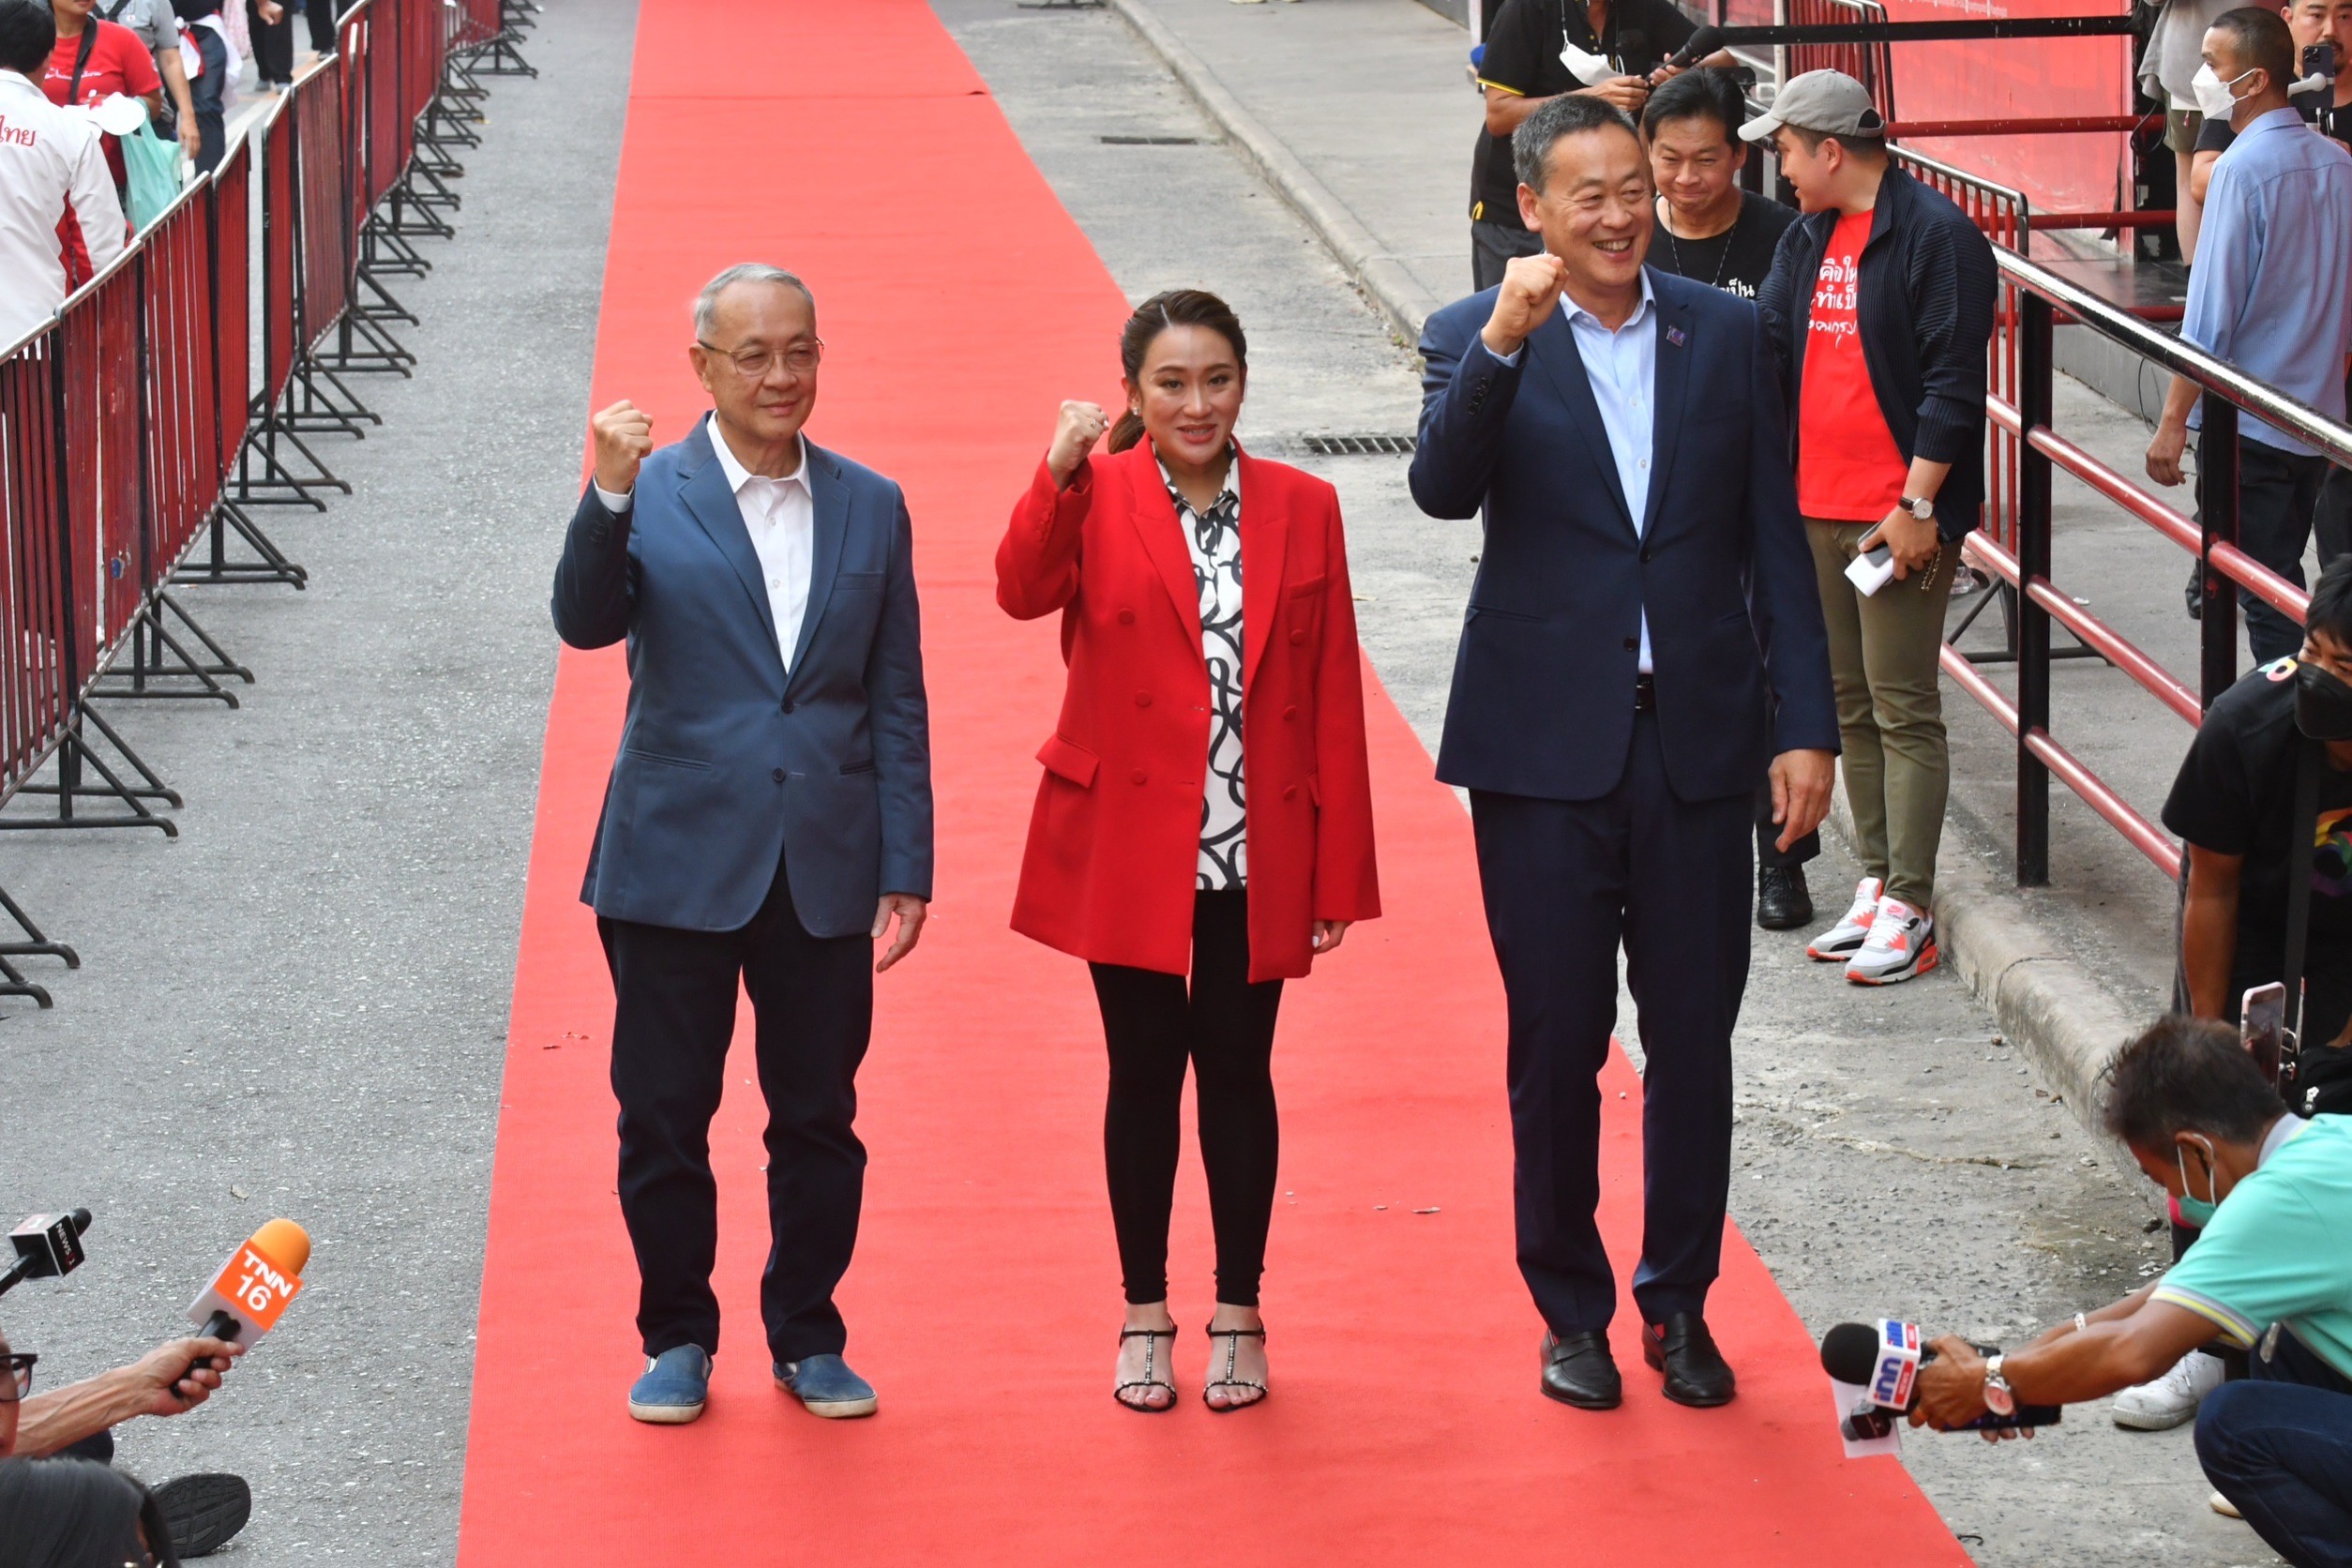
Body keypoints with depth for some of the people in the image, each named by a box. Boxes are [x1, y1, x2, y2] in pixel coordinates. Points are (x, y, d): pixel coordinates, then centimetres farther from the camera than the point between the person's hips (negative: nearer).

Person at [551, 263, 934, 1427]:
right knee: (663, 1116, 6)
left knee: (818, 1118, 9)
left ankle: (807, 1338, 24)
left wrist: (905, 871, 3)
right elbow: (586, 623, -19)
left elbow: (897, 704, 7)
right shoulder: (650, 497, -3)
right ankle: (677, 1339, 21)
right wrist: (609, 500, -34)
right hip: (678, 861, -2)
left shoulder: (870, 508, 6)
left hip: (824, 870, 2)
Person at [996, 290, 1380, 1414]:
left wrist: (1341, 872, -1)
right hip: (1127, 848, -1)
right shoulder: (1097, 500, -2)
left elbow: (1334, 699, 2)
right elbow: (1023, 591, -23)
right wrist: (1059, 472, -37)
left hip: (1257, 858, 1)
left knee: (1237, 1072, 9)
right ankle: (1144, 1319, 19)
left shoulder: (1301, 510, 2)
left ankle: (1238, 1317, 21)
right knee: (1144, 1073, 7)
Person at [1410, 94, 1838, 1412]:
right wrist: (1503, 344, -33)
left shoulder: (1729, 336, 5)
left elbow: (1775, 543, 6)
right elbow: (1444, 489, -20)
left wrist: (1805, 724, 1)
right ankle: (1573, 1313, 19)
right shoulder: (1476, 340, -2)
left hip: (1695, 737, 2)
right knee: (1558, 1042, 5)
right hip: (1544, 745, -2)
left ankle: (1680, 1305, 21)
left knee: (1695, 1035, 7)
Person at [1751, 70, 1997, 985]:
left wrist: (1917, 505, -16)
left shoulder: (1936, 238, -13)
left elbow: (1954, 384, -15)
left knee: (1904, 711, -5)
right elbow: (1765, 348, 18)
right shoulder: (1808, 239, 13)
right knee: (1850, 704, 12)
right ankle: (1876, 886, 21)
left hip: (1902, 517, -8)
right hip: (1818, 506, 8)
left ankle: (1909, 911, -2)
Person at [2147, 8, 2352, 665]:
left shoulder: (2244, 168, -18)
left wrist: (2173, 420, -14)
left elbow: (2211, 310, -19)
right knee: (2283, 583, 17)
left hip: (2246, 420, -7)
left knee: (2265, 596, -1)